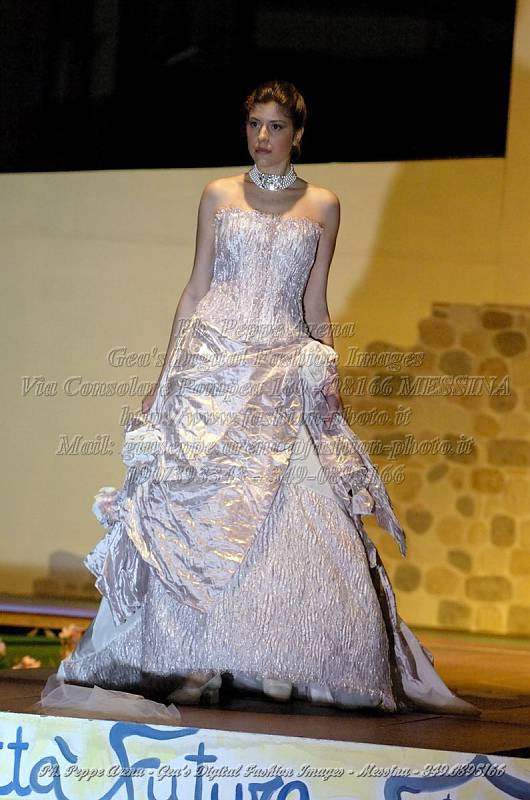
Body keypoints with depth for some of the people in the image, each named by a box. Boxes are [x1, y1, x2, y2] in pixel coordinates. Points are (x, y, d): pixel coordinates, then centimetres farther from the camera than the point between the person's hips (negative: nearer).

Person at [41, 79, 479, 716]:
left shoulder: (322, 206, 10)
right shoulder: (219, 195, 9)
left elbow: (315, 305, 12)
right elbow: (196, 289, 10)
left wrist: (328, 373, -2)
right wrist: (166, 374, 6)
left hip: (285, 371, 0)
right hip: (213, 361, 0)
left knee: (285, 513, -10)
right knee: (197, 506, -7)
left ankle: (279, 663, -5)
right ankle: (191, 662, -3)